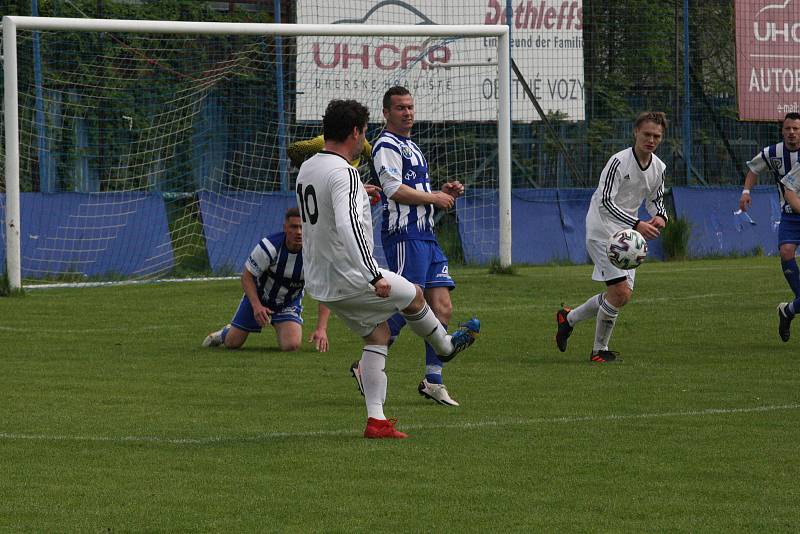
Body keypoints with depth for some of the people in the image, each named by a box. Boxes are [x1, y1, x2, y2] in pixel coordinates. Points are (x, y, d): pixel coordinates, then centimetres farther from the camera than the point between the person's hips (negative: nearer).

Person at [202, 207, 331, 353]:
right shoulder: (269, 246, -30)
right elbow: (247, 276, -18)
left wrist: (321, 329, -35)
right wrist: (256, 306, -33)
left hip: (289, 302, 1)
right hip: (258, 297, -1)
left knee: (291, 345, -23)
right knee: (232, 343, 6)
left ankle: (281, 330, 15)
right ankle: (225, 333, 46)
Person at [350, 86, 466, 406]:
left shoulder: (411, 148, 24)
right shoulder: (387, 146, -6)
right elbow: (395, 190, -17)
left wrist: (445, 192, 14)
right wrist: (434, 198, -8)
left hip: (426, 236, 10)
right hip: (404, 235, -9)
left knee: (442, 308, 2)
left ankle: (433, 380, 2)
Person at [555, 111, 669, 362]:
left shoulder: (659, 168, 5)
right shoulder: (619, 162, -19)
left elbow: (655, 199, 21)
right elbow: (605, 202, -23)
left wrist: (660, 216, -3)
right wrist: (637, 224, -31)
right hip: (602, 231, -8)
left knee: (620, 295, 6)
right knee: (620, 292, -16)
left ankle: (568, 318, 28)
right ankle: (599, 350, 1)